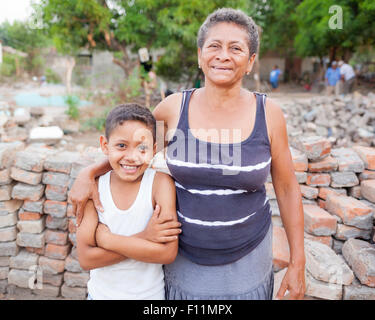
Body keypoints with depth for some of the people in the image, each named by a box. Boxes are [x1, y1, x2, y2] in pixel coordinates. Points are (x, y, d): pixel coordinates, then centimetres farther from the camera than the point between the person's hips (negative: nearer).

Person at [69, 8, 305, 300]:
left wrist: (297, 263, -1)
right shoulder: (174, 107, -9)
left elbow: (287, 188, -3)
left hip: (247, 260, 0)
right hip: (184, 258, 1)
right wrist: (89, 173, -8)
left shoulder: (268, 114, -10)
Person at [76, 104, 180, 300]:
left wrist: (105, 238, -22)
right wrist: (143, 238, -26)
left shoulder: (160, 182, -20)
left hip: (148, 294, -1)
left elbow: (168, 253, -25)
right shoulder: (95, 187, -13)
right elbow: (85, 258, -16)